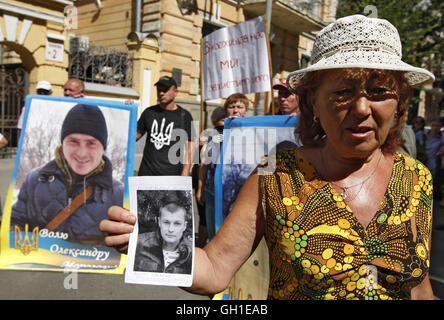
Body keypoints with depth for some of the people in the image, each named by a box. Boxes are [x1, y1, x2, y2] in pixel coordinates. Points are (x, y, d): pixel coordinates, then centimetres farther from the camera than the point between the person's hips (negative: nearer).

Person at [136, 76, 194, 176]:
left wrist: (185, 173, -10)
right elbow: (136, 135, 17)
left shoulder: (184, 116, 3)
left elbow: (188, 148, 0)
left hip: (172, 173, -3)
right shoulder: (149, 112, 12)